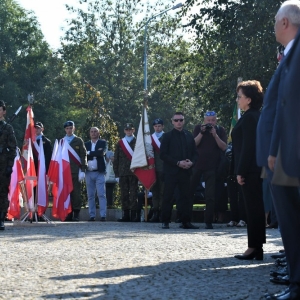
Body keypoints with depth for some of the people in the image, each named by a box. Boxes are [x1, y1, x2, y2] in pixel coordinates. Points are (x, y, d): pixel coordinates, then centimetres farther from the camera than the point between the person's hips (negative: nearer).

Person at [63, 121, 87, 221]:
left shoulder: (78, 141, 7)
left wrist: (83, 170, -6)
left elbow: (83, 155, 3)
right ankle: (69, 214, 5)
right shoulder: (61, 142, 14)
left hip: (76, 171, -2)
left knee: (76, 193, -4)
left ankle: (76, 214, -2)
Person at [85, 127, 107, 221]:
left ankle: (103, 215, -10)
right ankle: (92, 215, 6)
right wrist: (96, 154, -10)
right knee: (90, 195, 3)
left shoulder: (103, 143, 7)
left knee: (101, 194, -8)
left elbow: (102, 153, -12)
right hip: (89, 172, 3)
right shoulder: (86, 144, 15)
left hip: (99, 172, -3)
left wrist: (89, 153, -6)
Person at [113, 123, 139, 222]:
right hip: (122, 173, 3)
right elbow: (116, 159, 13)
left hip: (134, 172, -3)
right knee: (124, 195, 3)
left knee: (133, 194, -5)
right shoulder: (120, 143, 14)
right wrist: (117, 174, 6)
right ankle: (126, 215, 7)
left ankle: (134, 215, -4)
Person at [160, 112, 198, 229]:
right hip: (171, 172, -4)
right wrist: (178, 163, -14)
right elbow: (163, 155, -5)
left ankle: (186, 221, 6)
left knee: (185, 196, 3)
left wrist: (191, 162, -6)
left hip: (185, 171, 4)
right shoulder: (168, 136, 2)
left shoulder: (189, 136, 14)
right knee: (168, 197, -2)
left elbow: (194, 153, 16)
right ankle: (165, 221, 2)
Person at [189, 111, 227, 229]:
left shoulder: (220, 130, 3)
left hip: (212, 166, -1)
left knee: (210, 196, -3)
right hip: (197, 165, 1)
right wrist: (202, 133, -18)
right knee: (189, 192, 5)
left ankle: (208, 221, 1)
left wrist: (215, 135, -18)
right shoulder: (198, 128, 4)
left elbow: (224, 147, -7)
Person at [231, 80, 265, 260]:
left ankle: (254, 248, -5)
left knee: (253, 208, -7)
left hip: (250, 171, -10)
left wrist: (241, 172, -18)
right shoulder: (256, 116, 16)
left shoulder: (249, 118, -14)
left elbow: (247, 147, -19)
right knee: (256, 208, 10)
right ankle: (257, 248, 14)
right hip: (257, 170, 10)